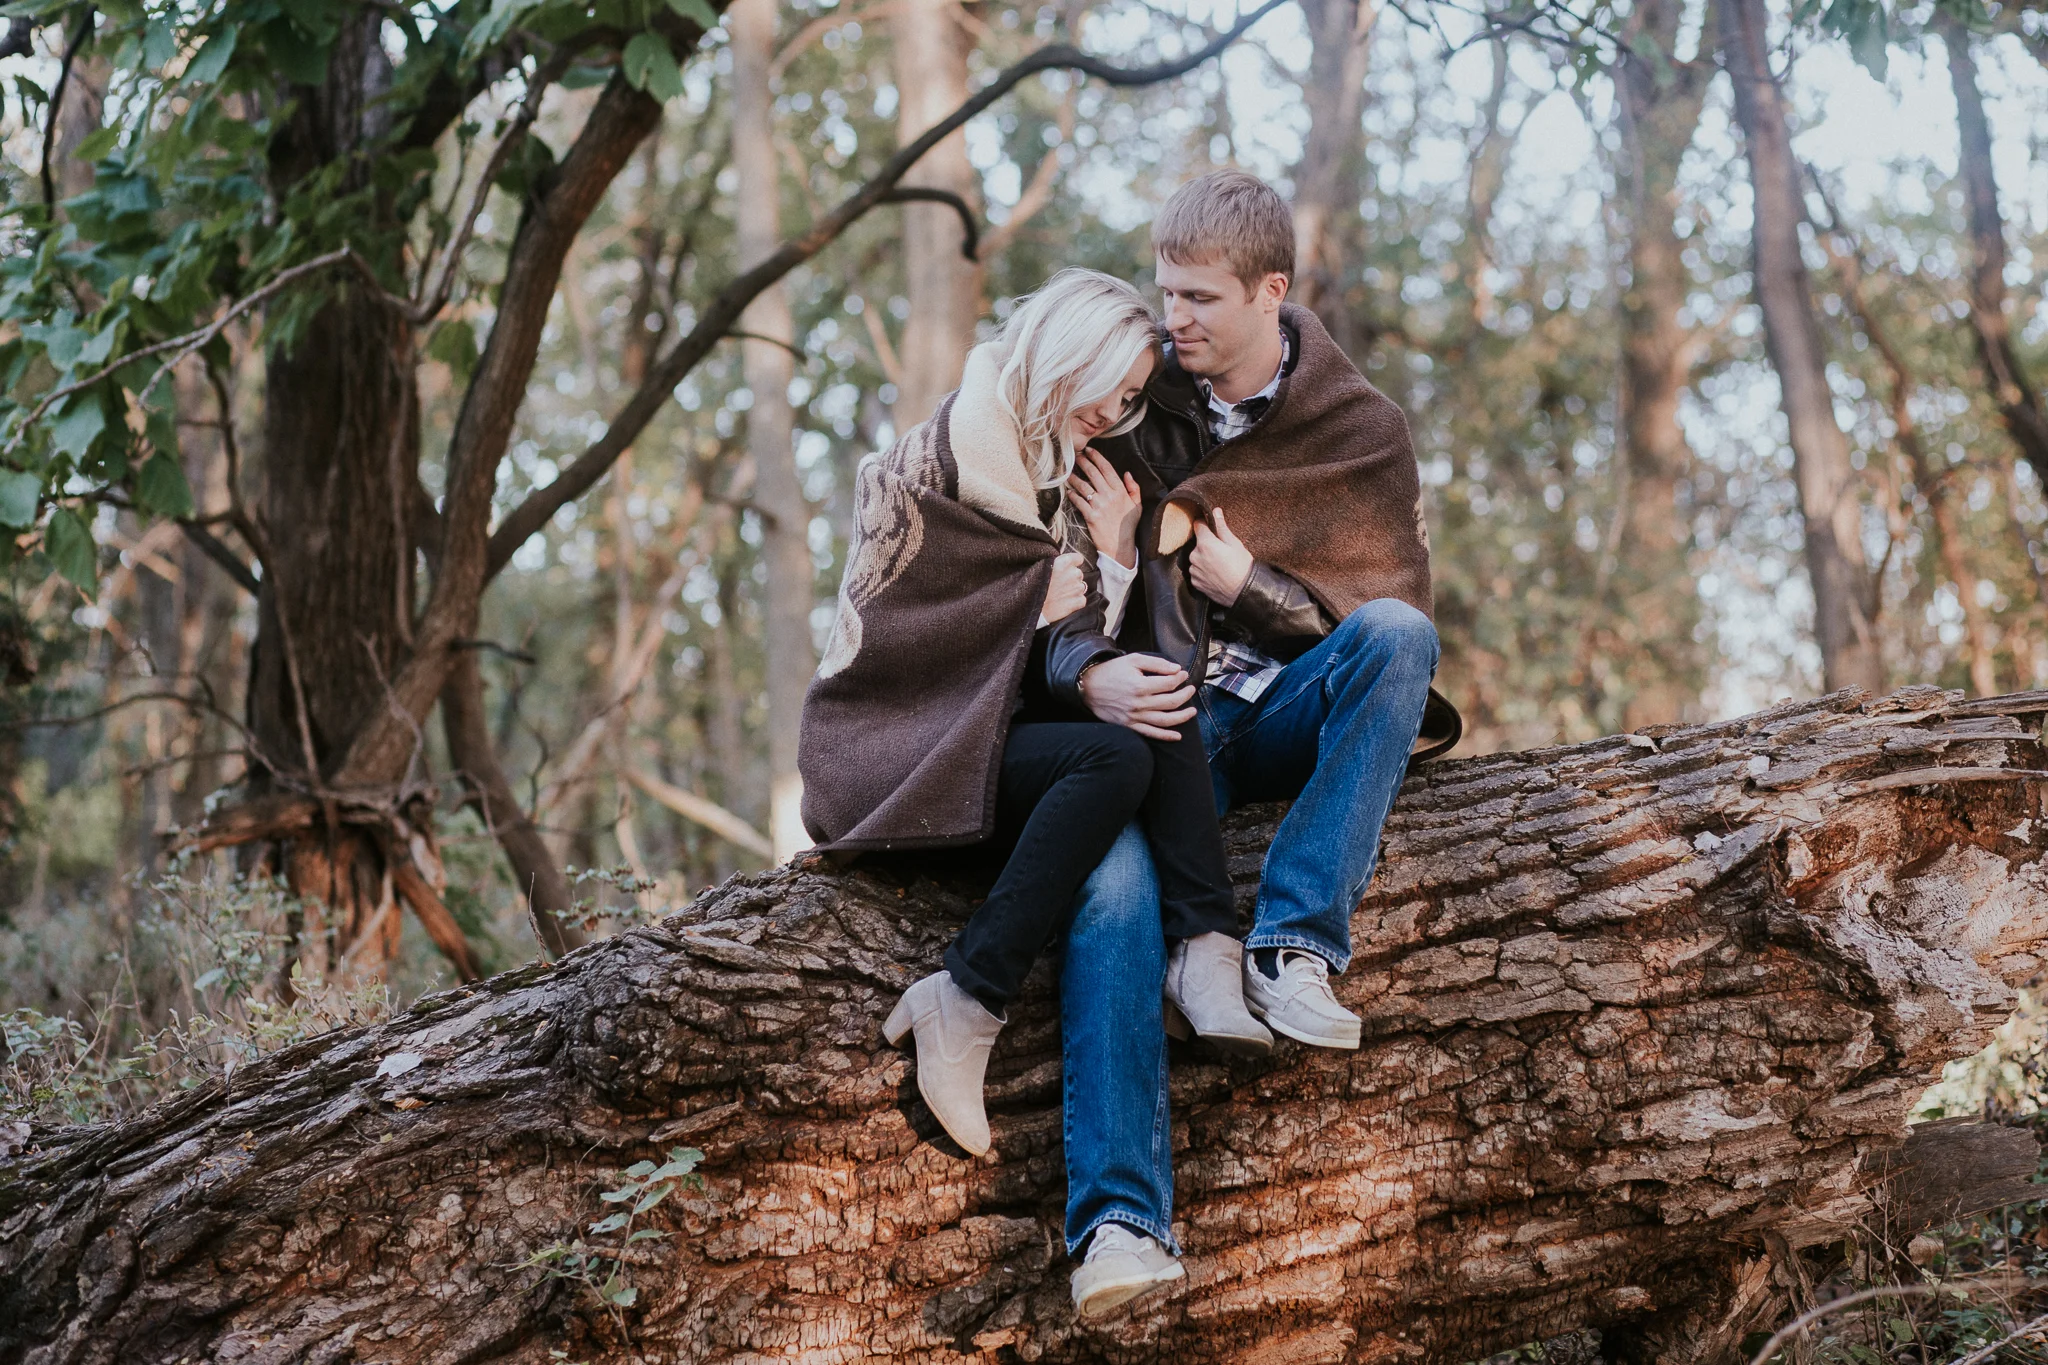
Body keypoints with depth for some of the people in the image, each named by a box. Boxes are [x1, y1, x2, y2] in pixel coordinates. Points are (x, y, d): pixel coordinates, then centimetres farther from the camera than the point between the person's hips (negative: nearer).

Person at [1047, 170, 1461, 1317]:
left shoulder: (1363, 431, 4)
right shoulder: (1134, 406, 6)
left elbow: (1388, 621, 1)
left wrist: (1249, 587, -12)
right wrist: (1092, 671, -17)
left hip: (1295, 712, 0)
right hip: (1162, 714, 0)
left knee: (1399, 635, -33)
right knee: (1111, 894, -32)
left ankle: (1296, 947, -34)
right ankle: (1121, 1220, -38)